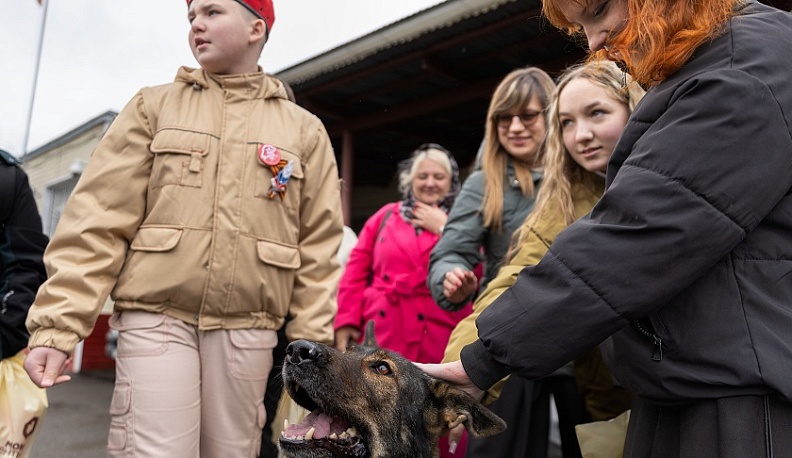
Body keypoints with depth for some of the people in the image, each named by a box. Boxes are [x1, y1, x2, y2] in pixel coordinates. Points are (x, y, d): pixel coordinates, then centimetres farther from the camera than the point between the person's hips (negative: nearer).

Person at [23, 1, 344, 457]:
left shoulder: (305, 129, 9)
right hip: (156, 319, 0)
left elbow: (317, 249, 5)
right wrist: (57, 325, -7)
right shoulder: (153, 106, 9)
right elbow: (98, 222, 2)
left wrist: (310, 345, 0)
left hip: (247, 330, 1)